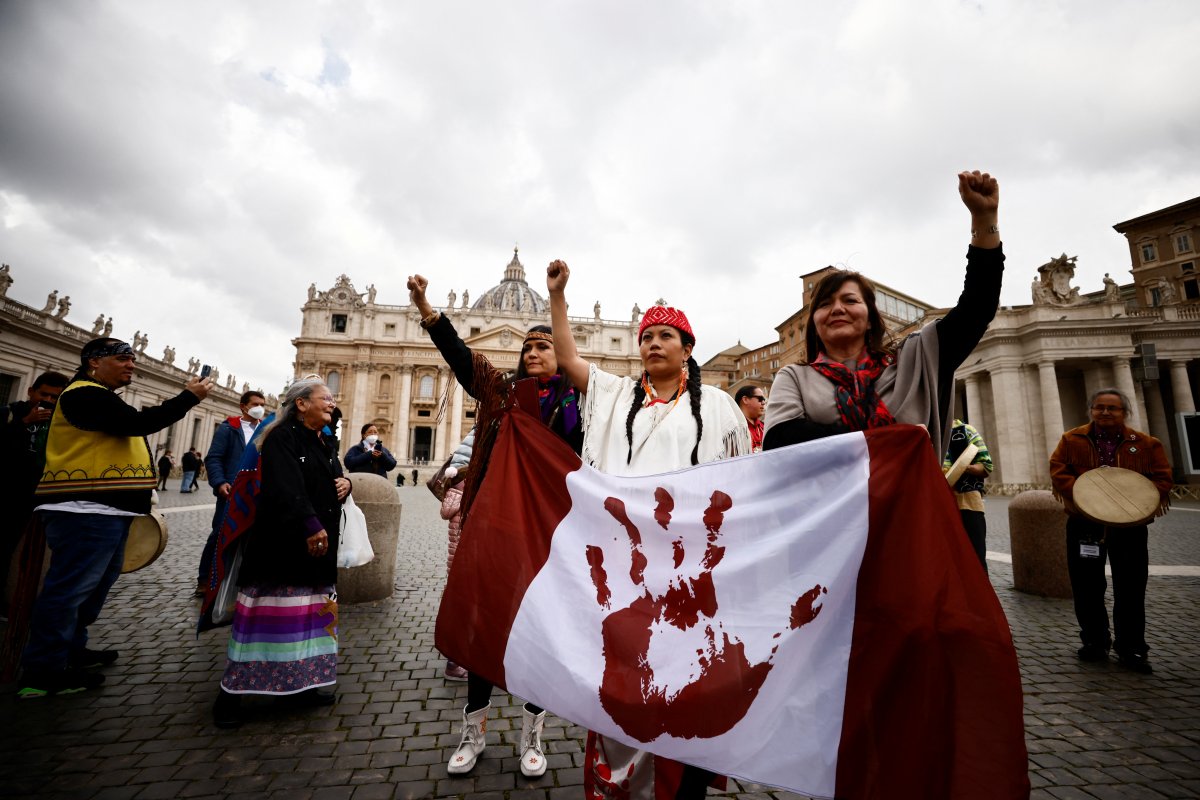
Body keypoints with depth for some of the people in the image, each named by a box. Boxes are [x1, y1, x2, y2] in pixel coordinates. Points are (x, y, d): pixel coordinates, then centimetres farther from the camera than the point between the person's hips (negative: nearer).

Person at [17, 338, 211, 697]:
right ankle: (43, 671, 1)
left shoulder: (100, 398, 23)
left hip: (103, 510, 11)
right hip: (86, 511, -11)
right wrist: (189, 397, -19)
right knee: (69, 588, -6)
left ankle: (71, 650, 30)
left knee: (93, 585, 19)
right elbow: (138, 423, -23)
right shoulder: (86, 394, -12)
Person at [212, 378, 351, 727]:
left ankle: (303, 682, 24)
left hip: (318, 544, 9)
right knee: (270, 614, -3)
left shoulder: (322, 444, 15)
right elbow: (286, 488, -27)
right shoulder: (282, 436, -12)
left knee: (311, 614, 13)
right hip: (281, 543, -8)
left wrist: (345, 483, 1)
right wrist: (309, 525, -35)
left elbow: (333, 481, 24)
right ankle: (231, 690, 13)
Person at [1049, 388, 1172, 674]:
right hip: (1084, 523, 0)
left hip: (1130, 525, 0)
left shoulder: (1146, 443, 4)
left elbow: (1162, 478, 2)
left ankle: (1131, 648, 17)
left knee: (1131, 588, 5)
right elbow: (1058, 471, -4)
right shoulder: (1072, 440, 1)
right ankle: (1094, 641, 22)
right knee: (1087, 586, 7)